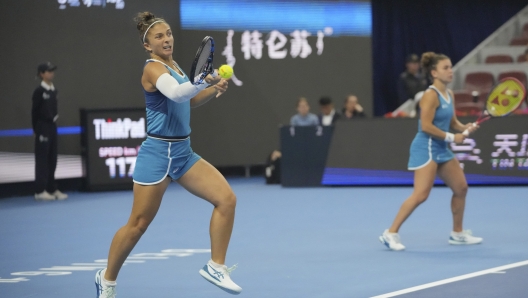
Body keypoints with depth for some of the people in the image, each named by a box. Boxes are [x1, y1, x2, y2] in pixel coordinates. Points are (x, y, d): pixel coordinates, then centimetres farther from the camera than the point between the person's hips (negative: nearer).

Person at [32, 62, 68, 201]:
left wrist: (55, 117, 4)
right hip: (42, 127, -6)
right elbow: (35, 110, -7)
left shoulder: (54, 90, 8)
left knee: (52, 159, 9)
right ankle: (40, 191, 1)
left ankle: (51, 189, 16)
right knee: (42, 159, -3)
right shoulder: (39, 91, -10)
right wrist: (36, 128, -6)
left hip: (52, 126, 6)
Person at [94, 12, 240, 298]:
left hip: (183, 153, 8)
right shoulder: (154, 68, -15)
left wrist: (213, 90, 9)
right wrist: (202, 82, -54)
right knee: (138, 224, 2)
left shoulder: (174, 65, 10)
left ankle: (216, 266, 3)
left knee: (227, 199, -7)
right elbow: (176, 93, -36)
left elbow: (189, 101, 26)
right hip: (157, 153, -8)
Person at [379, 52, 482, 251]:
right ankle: (391, 233, -12)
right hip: (426, 147, -9)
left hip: (441, 149, 9)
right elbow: (426, 126, -22)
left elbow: (452, 122, 19)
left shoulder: (449, 95, 11)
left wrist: (465, 128, -2)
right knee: (421, 195, -17)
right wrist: (451, 137, -17)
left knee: (461, 187, 14)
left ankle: (458, 233, 28)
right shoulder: (431, 95, -16)